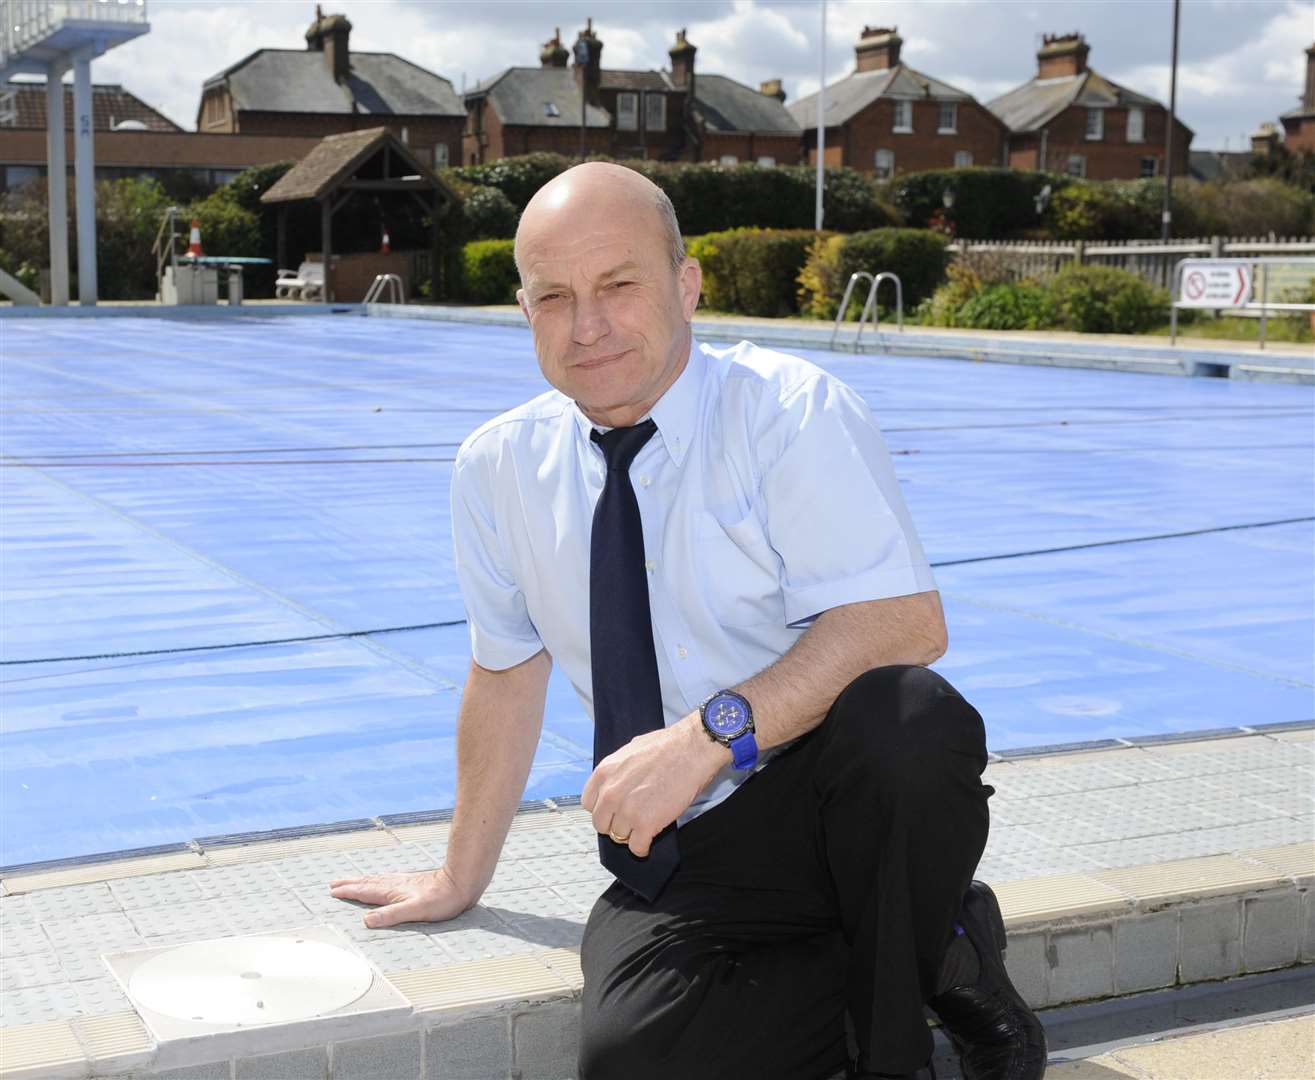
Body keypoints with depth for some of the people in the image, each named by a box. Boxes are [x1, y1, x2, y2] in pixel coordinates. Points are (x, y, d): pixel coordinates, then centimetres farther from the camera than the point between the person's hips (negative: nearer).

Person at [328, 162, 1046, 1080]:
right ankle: (940, 955, -1)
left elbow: (907, 622, -23)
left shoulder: (791, 410, -11)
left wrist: (713, 732, -33)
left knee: (907, 720, -38)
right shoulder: (500, 468, 3)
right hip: (683, 851, 4)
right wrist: (462, 877, 20)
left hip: (845, 801, -3)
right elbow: (507, 677, 14)